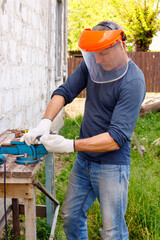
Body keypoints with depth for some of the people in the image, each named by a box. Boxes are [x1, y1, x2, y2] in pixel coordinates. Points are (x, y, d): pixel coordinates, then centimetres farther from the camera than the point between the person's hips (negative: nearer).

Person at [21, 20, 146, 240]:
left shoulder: (133, 82, -22)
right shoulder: (92, 63, -2)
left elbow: (117, 138, -27)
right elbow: (65, 91, -1)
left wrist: (71, 146, -32)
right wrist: (45, 121, -20)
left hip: (111, 166, -6)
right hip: (83, 159, 6)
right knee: (71, 217, 17)